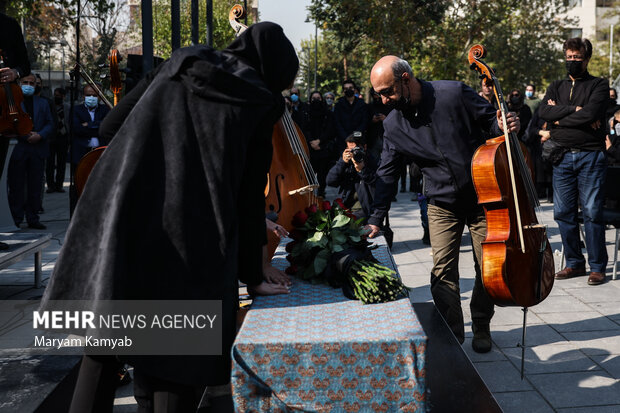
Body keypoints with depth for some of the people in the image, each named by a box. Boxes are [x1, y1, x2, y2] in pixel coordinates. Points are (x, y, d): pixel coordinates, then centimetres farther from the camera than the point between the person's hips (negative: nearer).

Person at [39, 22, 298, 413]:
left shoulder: (180, 64, 14)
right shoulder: (261, 104, 5)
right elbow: (250, 195, 4)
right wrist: (252, 275, 11)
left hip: (121, 224, 3)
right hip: (190, 248, -3)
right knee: (178, 352, 11)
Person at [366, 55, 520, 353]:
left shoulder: (453, 94, -14)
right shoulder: (393, 125, -5)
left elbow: (490, 121, -2)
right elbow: (387, 173, 0)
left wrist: (504, 126, -25)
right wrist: (376, 219, -5)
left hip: (482, 198, -2)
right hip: (442, 206, 2)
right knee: (443, 271, -7)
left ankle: (481, 327, 27)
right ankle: (453, 334, 10)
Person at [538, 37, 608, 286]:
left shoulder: (598, 85, 5)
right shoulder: (556, 87, 17)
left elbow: (591, 113, -14)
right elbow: (544, 111, -3)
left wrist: (559, 117, -6)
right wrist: (574, 110, -12)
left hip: (590, 156, -4)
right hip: (562, 156, 4)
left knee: (592, 212, -4)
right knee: (563, 213, 4)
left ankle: (597, 266, 7)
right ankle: (574, 263, 18)